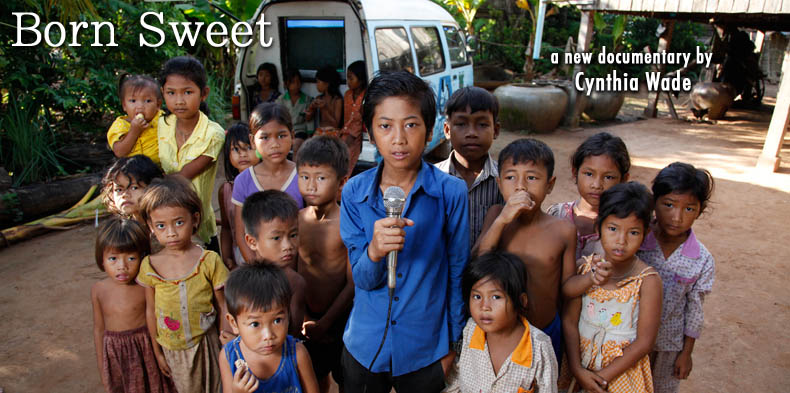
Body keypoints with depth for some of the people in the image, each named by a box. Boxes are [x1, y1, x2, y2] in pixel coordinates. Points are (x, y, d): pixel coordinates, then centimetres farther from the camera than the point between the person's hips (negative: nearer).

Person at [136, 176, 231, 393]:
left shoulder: (209, 261, -14)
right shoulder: (150, 266, -7)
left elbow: (224, 308, -7)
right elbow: (150, 311, 4)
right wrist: (157, 351, 10)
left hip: (205, 343, -2)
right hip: (172, 349, 2)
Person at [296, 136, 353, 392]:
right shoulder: (295, 220, -7)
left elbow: (353, 283, -16)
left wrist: (325, 322, -13)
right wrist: (301, 316, -4)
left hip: (341, 317, -3)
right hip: (307, 318, 4)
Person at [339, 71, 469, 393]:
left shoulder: (451, 192, -14)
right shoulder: (354, 192, -8)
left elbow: (457, 273, -4)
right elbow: (363, 279, -10)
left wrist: (452, 346, 3)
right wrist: (374, 250, -32)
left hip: (426, 352, -1)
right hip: (364, 346, 2)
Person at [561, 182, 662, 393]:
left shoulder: (648, 280, -15)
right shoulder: (585, 268, -7)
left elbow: (644, 342, -14)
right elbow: (569, 321, -6)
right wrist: (577, 369, -14)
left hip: (623, 368, -2)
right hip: (580, 360, 2)